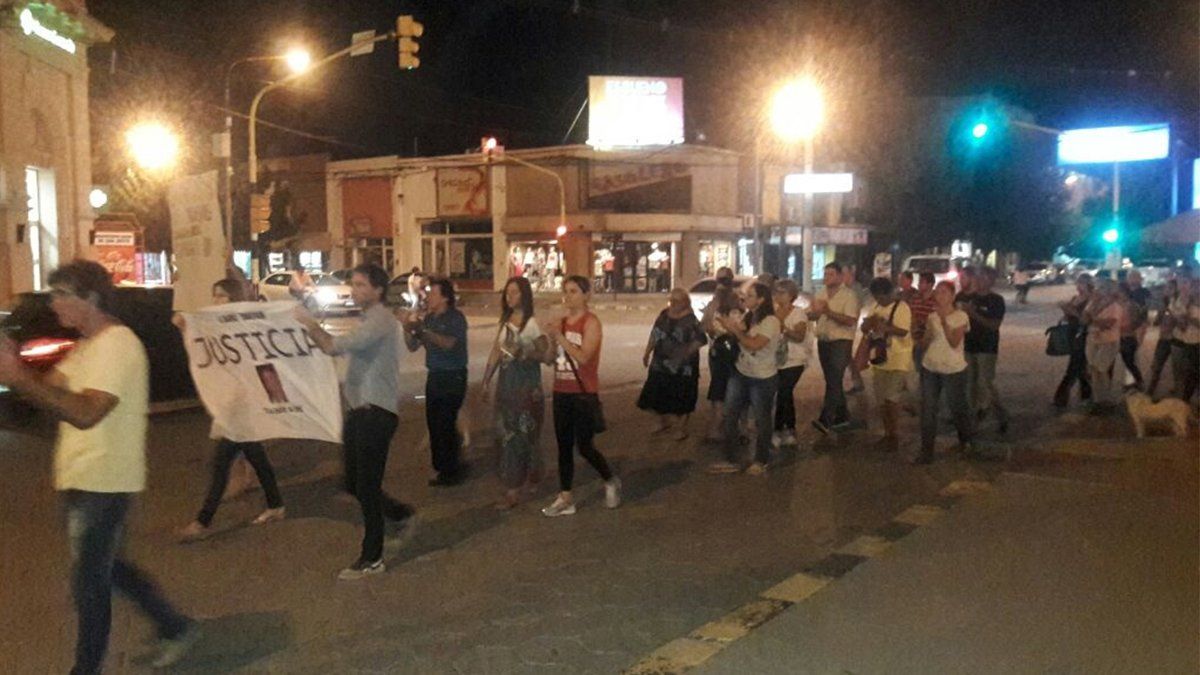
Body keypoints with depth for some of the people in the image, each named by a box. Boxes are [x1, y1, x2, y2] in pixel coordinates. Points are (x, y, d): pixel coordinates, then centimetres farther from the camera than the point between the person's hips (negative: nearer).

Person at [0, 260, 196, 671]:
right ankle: (174, 627, 31)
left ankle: (87, 667, 18)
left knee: (89, 582, 3)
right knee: (104, 568, 20)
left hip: (101, 485, -10)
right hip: (85, 481, 10)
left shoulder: (116, 345, -19)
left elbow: (85, 413, -30)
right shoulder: (88, 346, 14)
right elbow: (52, 391, 7)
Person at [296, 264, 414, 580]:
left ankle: (372, 559, 8)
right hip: (359, 409, 9)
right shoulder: (366, 319, 18)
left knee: (366, 486, -2)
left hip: (376, 412, -9)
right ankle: (398, 512, 34)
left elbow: (335, 346, -24)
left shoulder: (380, 319, -15)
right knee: (354, 483, 14)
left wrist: (311, 325, -11)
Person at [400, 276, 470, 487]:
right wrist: (407, 327, -9)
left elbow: (447, 343, -29)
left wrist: (422, 328, -34)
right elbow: (413, 346, 8)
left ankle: (451, 472, 4)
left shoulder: (456, 318, -12)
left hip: (453, 377, -7)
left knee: (445, 424, -7)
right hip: (434, 376, 7)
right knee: (434, 422, 11)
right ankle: (441, 465, 26)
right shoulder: (429, 318, 9)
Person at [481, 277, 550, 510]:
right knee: (505, 431, 10)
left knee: (516, 432, -6)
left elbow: (546, 354, -11)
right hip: (506, 380, 7)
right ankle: (531, 477, 28)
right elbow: (496, 352, 15)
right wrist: (486, 379, 14)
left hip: (526, 382, -7)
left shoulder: (532, 323, -9)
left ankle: (513, 490, -2)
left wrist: (524, 354, -26)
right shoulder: (505, 321, 12)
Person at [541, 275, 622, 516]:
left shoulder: (591, 322, -11)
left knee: (584, 446, -2)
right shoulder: (561, 322, 8)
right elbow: (552, 358, 9)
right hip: (561, 393, 6)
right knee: (564, 446, 8)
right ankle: (565, 498, 15)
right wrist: (549, 336, -8)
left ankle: (611, 481, 23)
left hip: (584, 394, -6)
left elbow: (583, 357, -23)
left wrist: (558, 335, -22)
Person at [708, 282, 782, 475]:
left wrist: (734, 329, -18)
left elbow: (754, 344, -27)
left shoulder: (770, 321, -18)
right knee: (729, 416, 6)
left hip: (763, 379, -7)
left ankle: (760, 461, 26)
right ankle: (732, 460, 15)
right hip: (740, 373, 8)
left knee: (761, 420, 9)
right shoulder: (748, 318, 7)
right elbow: (737, 338, -1)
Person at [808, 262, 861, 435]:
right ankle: (842, 415, 26)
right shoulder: (820, 294, 9)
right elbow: (809, 316, 7)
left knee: (834, 380, -13)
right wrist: (816, 311, -16)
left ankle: (825, 419, -19)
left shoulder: (849, 295, -10)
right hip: (823, 341, 7)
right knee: (832, 380, 14)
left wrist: (828, 311, -25)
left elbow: (850, 320, -20)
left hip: (841, 342, -7)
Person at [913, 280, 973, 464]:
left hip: (953, 370, -4)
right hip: (930, 368, 4)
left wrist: (944, 320, -26)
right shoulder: (931, 316, 5)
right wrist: (927, 329, -5)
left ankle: (965, 441, 37)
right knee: (928, 409, 2)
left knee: (957, 407, 12)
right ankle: (926, 451, 7)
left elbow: (954, 342, -21)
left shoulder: (961, 316, -9)